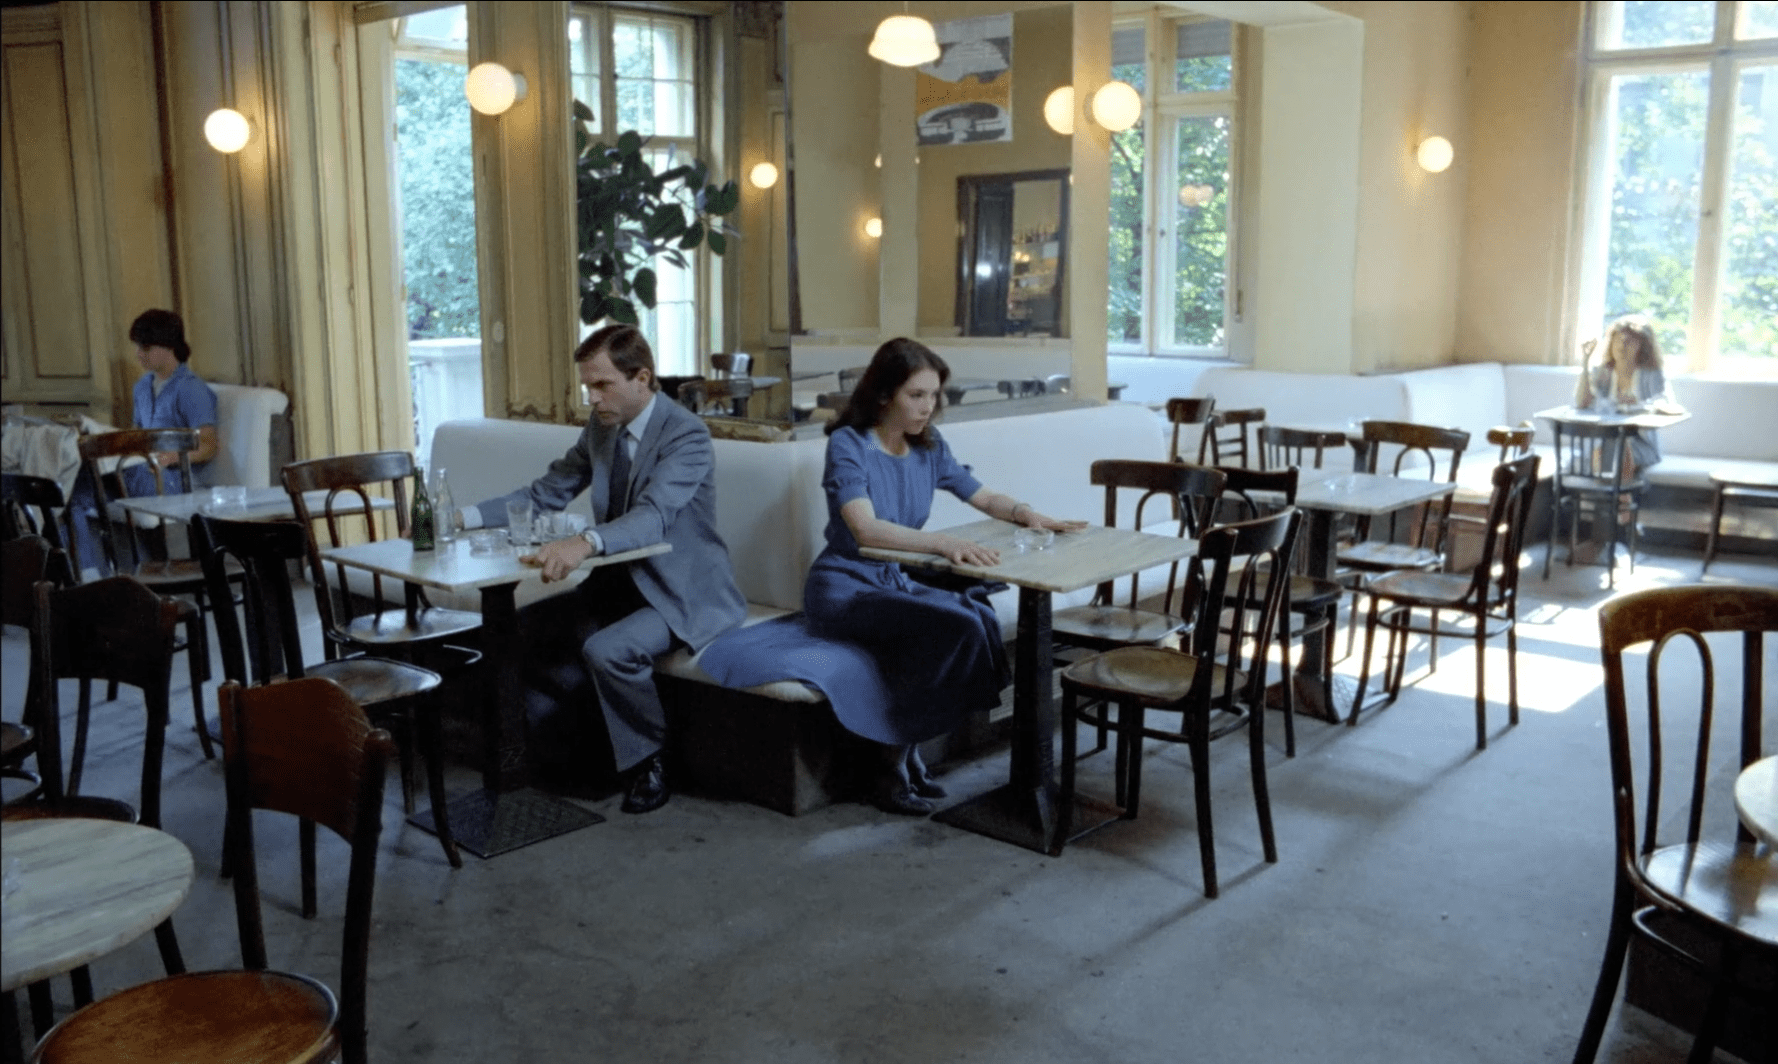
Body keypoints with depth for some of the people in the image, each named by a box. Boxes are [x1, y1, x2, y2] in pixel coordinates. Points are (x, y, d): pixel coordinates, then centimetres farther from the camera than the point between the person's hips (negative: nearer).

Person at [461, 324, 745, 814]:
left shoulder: (687, 434, -19)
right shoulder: (601, 426, 4)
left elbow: (652, 516, -35)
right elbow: (547, 492, 8)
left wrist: (584, 542, -53)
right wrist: (467, 516, -5)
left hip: (682, 592, -8)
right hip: (621, 579, 8)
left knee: (606, 649, -30)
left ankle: (650, 761, -5)